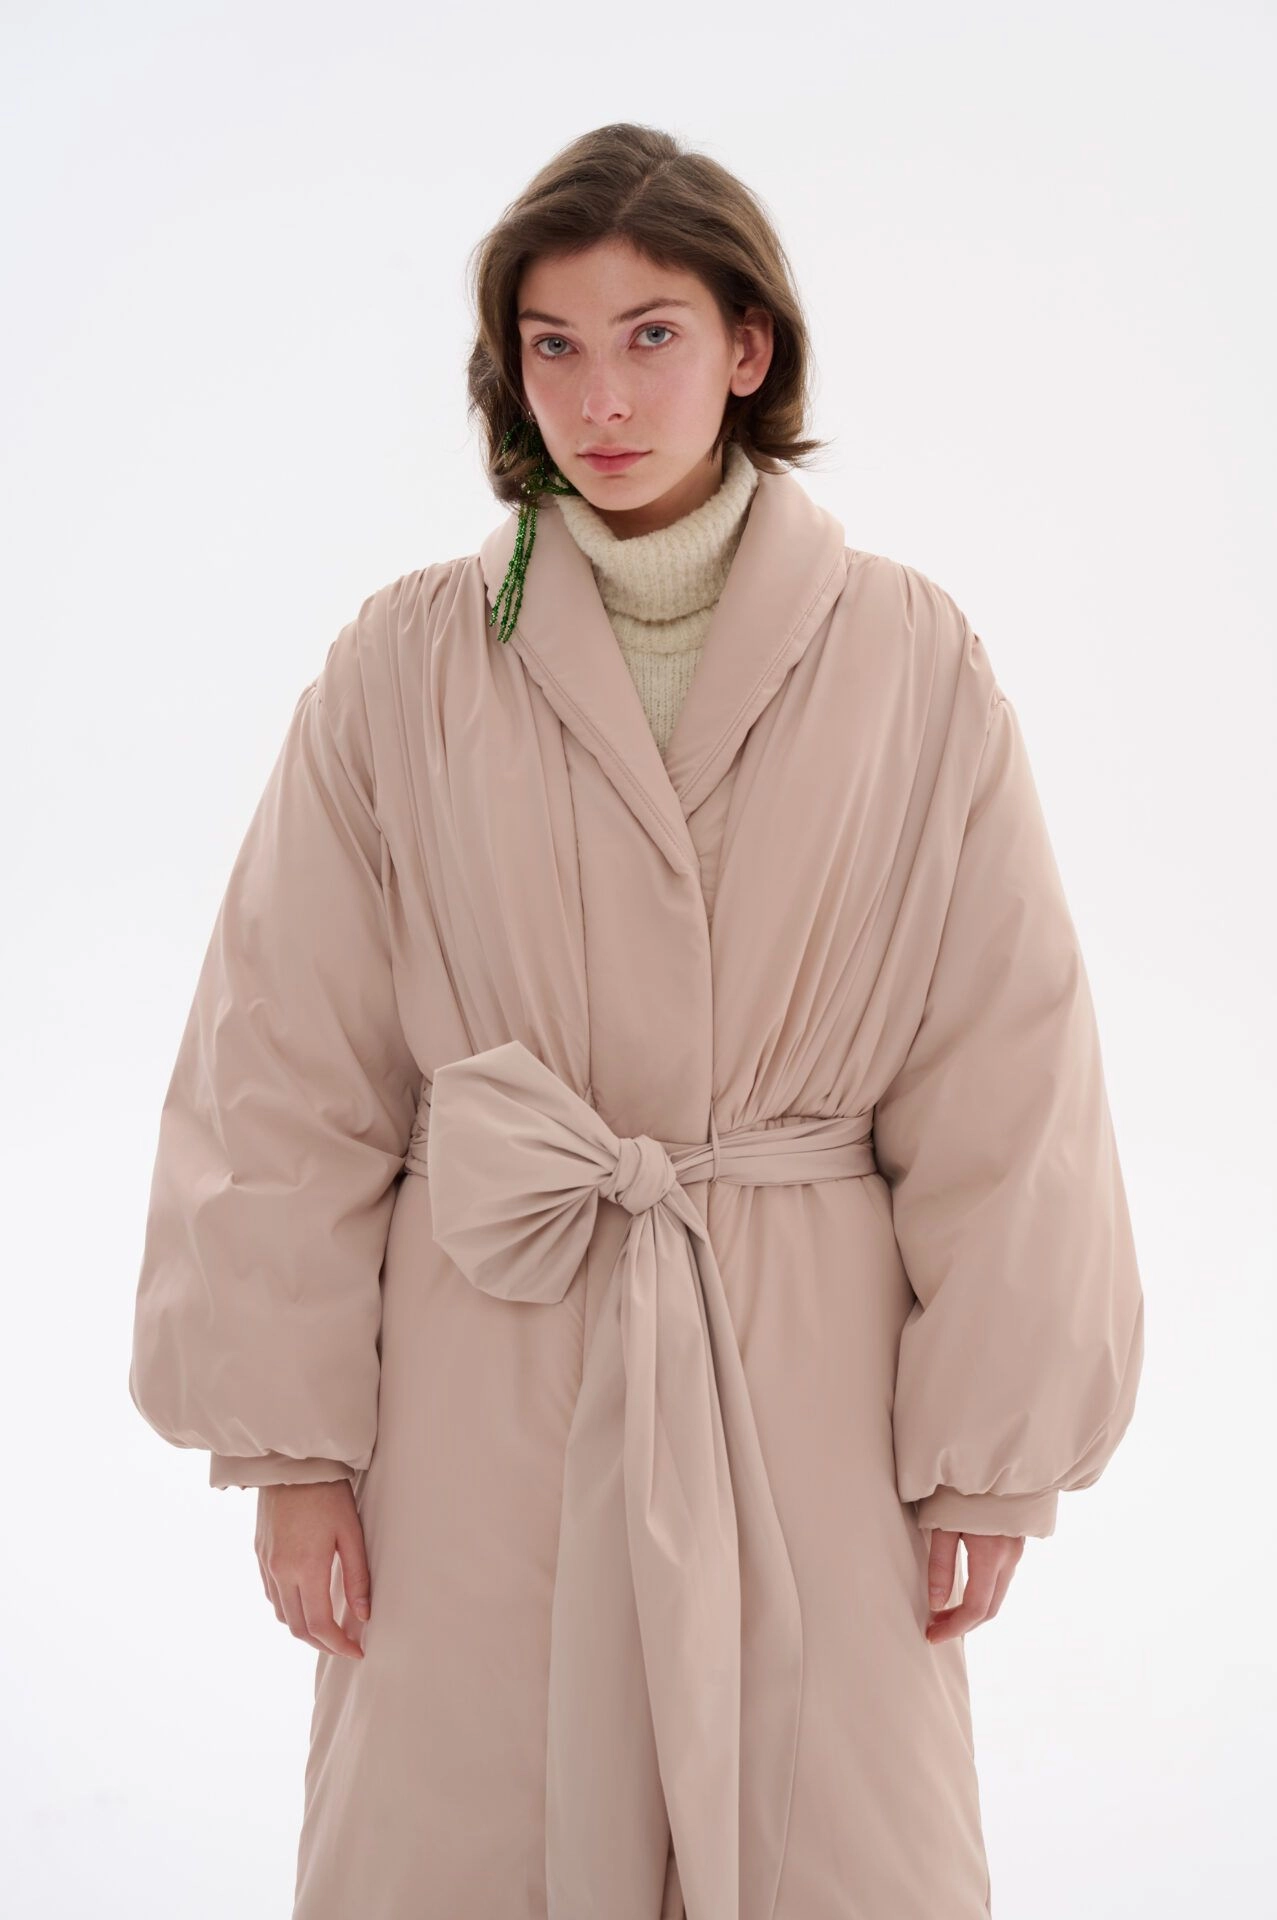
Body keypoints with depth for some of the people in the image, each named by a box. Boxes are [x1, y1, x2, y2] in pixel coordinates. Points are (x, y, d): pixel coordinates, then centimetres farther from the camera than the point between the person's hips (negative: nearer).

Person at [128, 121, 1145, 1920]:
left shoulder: (912, 662, -1)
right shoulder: (405, 666, -1)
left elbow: (1011, 1078, 0)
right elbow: (283, 1076, 1)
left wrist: (996, 1453, -1)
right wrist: (291, 1438, -1)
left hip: (808, 1368, 0)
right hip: (483, 1375, 0)